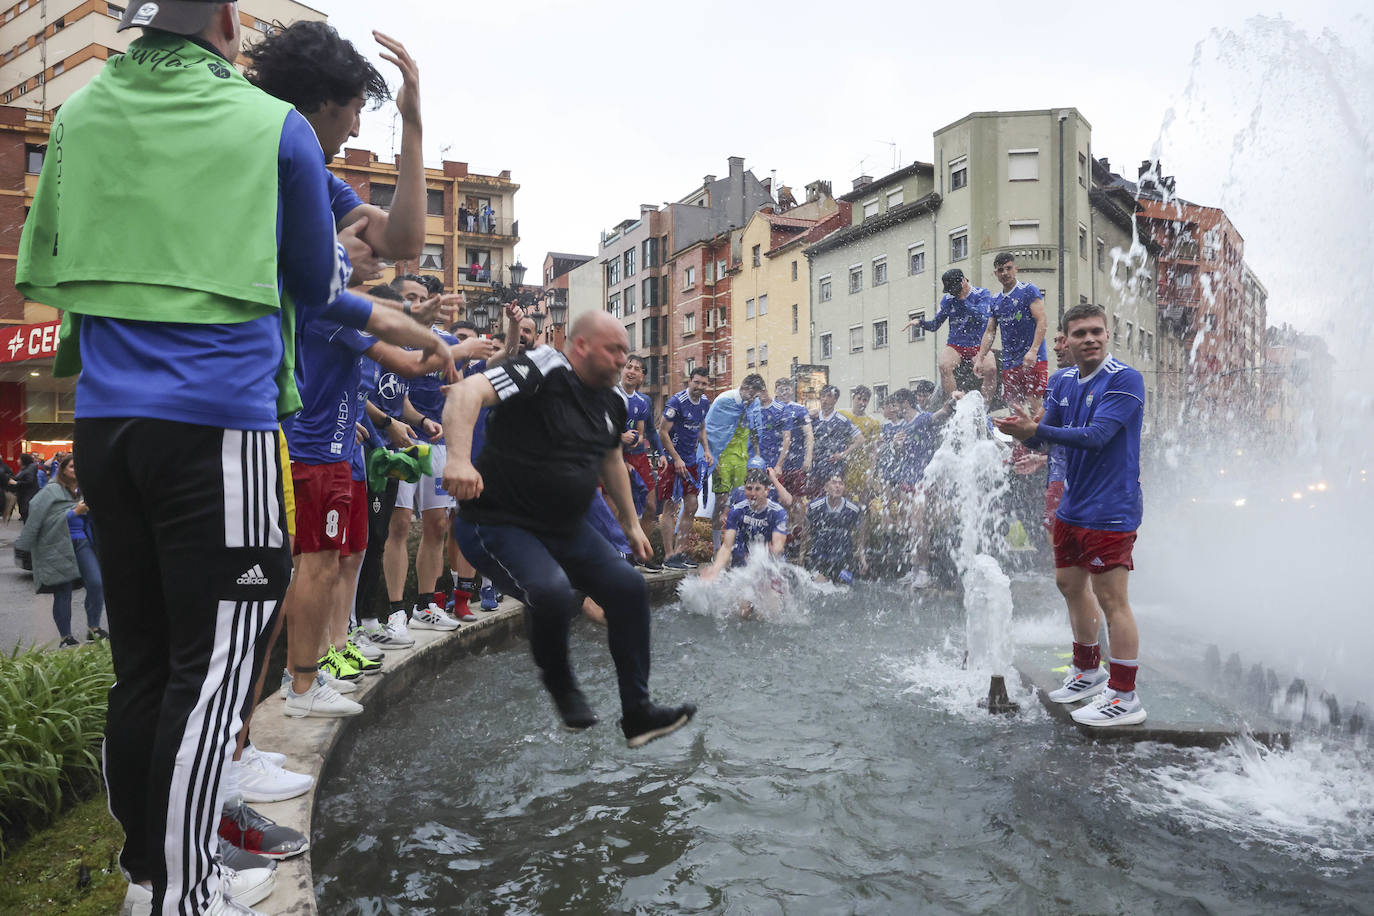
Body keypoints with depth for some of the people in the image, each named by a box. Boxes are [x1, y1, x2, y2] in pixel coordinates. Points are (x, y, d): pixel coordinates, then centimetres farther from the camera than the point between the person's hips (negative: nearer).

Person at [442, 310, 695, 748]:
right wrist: (459, 459, -46)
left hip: (566, 527, 8)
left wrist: (631, 523, 27)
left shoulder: (612, 402, 7)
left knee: (629, 587, 1)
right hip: (498, 523, -8)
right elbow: (466, 392, -31)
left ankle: (637, 714, 13)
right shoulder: (543, 370, -18)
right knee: (553, 591, -32)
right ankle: (559, 682, 3)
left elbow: (611, 458, 24)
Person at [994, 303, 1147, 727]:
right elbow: (1047, 433, 9)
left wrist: (1037, 430, -29)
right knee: (1070, 584, 18)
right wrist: (1025, 431, -13)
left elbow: (1097, 436, -24)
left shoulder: (1124, 379, -13)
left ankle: (1124, 697, 7)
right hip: (1073, 506, 8)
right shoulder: (1064, 382, 9)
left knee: (1110, 598, -5)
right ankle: (1088, 670, 36)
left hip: (1110, 510, -8)